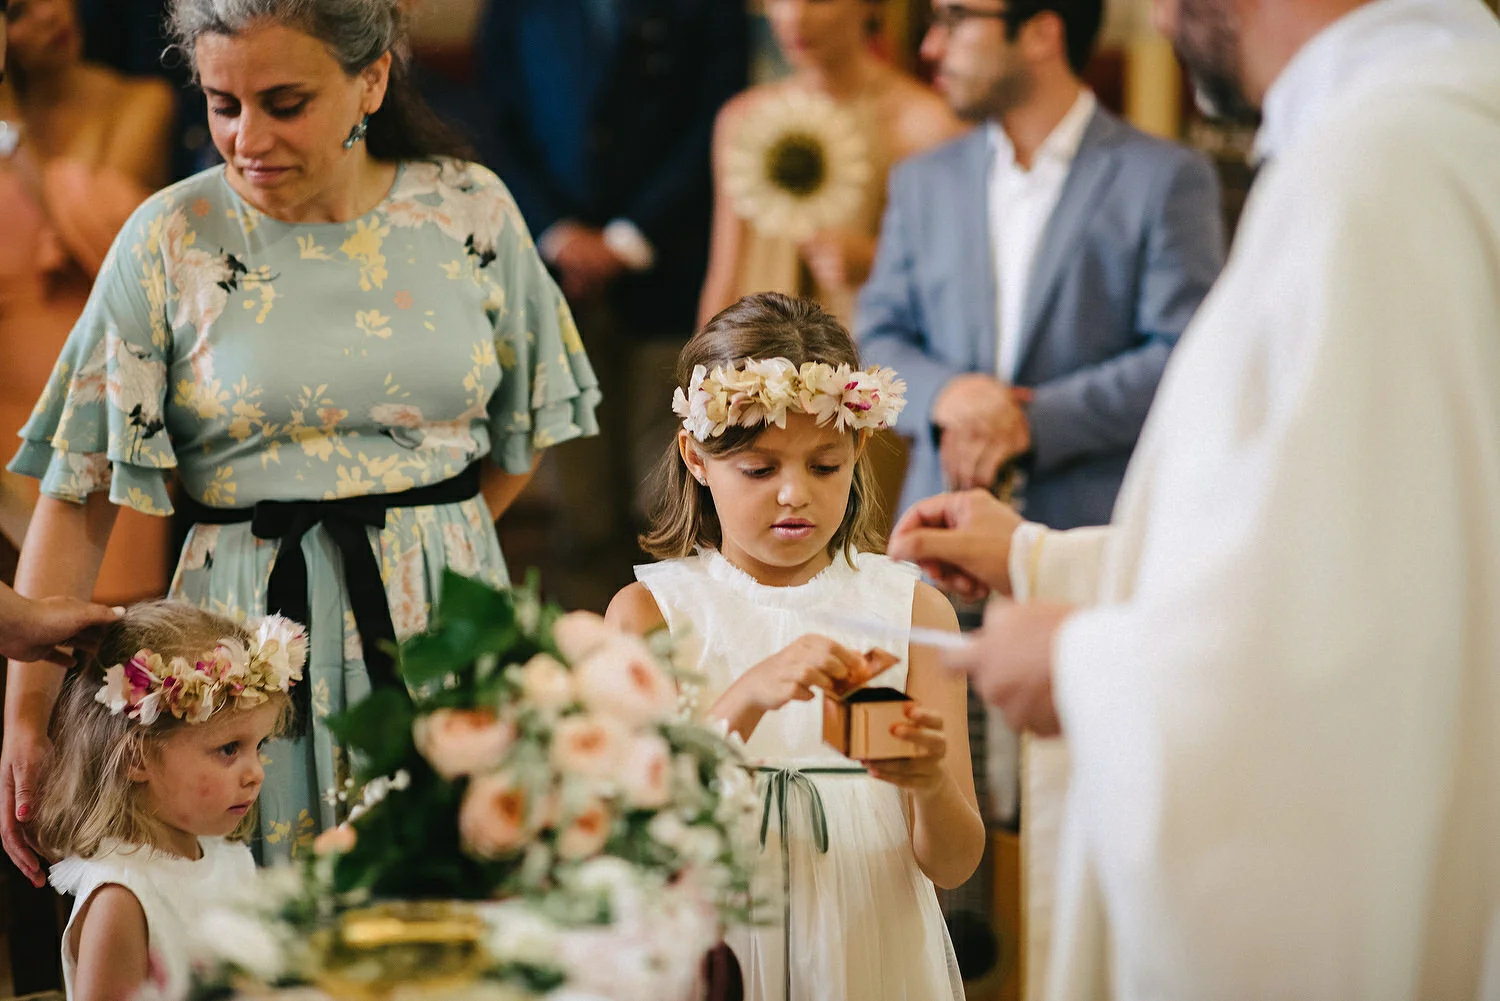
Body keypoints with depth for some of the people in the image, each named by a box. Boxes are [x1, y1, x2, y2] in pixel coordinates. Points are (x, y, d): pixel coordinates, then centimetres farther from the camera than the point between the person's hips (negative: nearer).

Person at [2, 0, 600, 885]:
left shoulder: (471, 213, -1)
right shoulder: (171, 240, -5)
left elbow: (530, 424, 13)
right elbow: (79, 493, -6)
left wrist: (430, 544, 5)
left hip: (446, 619, 2)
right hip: (252, 627, -1)